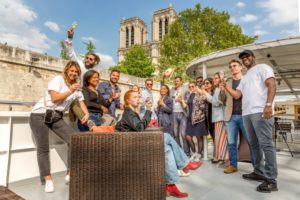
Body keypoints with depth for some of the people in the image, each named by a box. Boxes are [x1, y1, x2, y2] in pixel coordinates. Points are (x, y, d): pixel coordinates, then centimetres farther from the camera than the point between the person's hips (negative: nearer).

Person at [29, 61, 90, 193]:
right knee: (43, 148, -5)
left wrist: (86, 113, -8)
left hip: (57, 117, 5)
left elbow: (81, 101, 10)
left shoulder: (76, 87, 14)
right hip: (40, 115, -5)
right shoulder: (58, 79, -5)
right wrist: (70, 91, -19)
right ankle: (48, 180, 6)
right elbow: (54, 98, -15)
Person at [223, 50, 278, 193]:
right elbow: (236, 95, 19)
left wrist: (268, 105, -21)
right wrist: (225, 85, 8)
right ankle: (259, 172, 22)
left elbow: (272, 85, -8)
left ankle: (271, 180, -5)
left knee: (266, 144, -9)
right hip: (246, 114, 8)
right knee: (254, 144, 12)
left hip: (260, 112, -8)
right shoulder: (244, 78, 28)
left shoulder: (262, 68, 7)